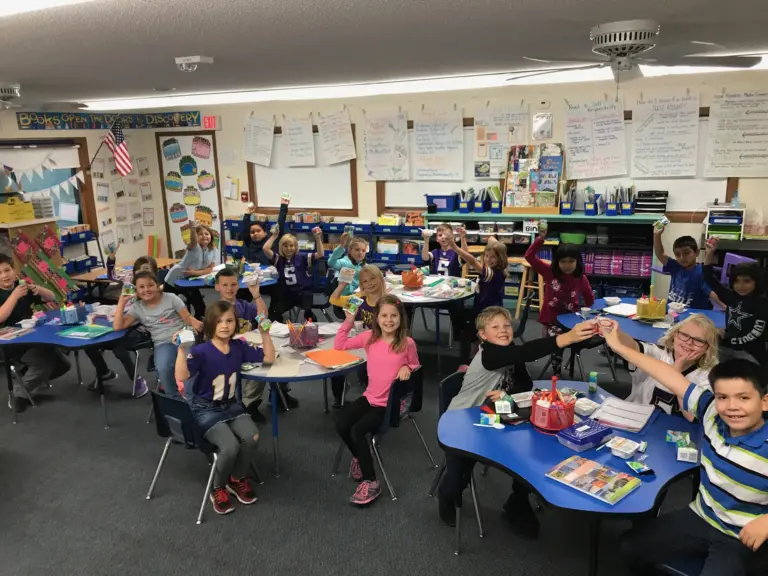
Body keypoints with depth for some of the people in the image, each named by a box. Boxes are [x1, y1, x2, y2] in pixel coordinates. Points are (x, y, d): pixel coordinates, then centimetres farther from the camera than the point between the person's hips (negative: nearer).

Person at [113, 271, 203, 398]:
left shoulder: (171, 298, 8)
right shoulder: (137, 308, 11)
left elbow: (188, 318, 4)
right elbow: (117, 326, 1)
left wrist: (196, 324, -20)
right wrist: (122, 302, -3)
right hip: (163, 343, 1)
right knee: (163, 369, -32)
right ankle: (175, 397, -7)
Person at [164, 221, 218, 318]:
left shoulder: (213, 250, -8)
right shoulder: (194, 247, -22)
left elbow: (210, 269, -7)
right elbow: (193, 240, -47)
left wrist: (195, 272, -23)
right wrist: (193, 229, -67)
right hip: (174, 280, -4)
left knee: (200, 306, 1)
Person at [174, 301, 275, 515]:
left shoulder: (239, 347, -2)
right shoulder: (201, 351, -17)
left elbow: (269, 358, 5)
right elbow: (181, 377, -30)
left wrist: (265, 333, -4)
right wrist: (182, 350, -41)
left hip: (231, 405, 5)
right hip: (205, 409, -5)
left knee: (251, 437, -24)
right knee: (230, 446, -28)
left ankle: (238, 480, 7)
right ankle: (218, 489, 5)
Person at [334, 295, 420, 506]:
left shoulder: (407, 343, -11)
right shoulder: (369, 337, -2)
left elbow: (416, 366, 6)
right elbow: (339, 346, 3)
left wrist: (407, 368, -16)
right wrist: (348, 321, -7)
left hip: (392, 402, -5)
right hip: (370, 397, 5)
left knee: (357, 430, -21)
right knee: (341, 425, -14)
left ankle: (370, 482, -5)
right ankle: (360, 457, 18)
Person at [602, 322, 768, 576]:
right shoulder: (713, 413, -14)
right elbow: (673, 380, -10)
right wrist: (619, 346, -7)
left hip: (741, 539, -5)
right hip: (700, 517, 5)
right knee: (632, 545, 8)